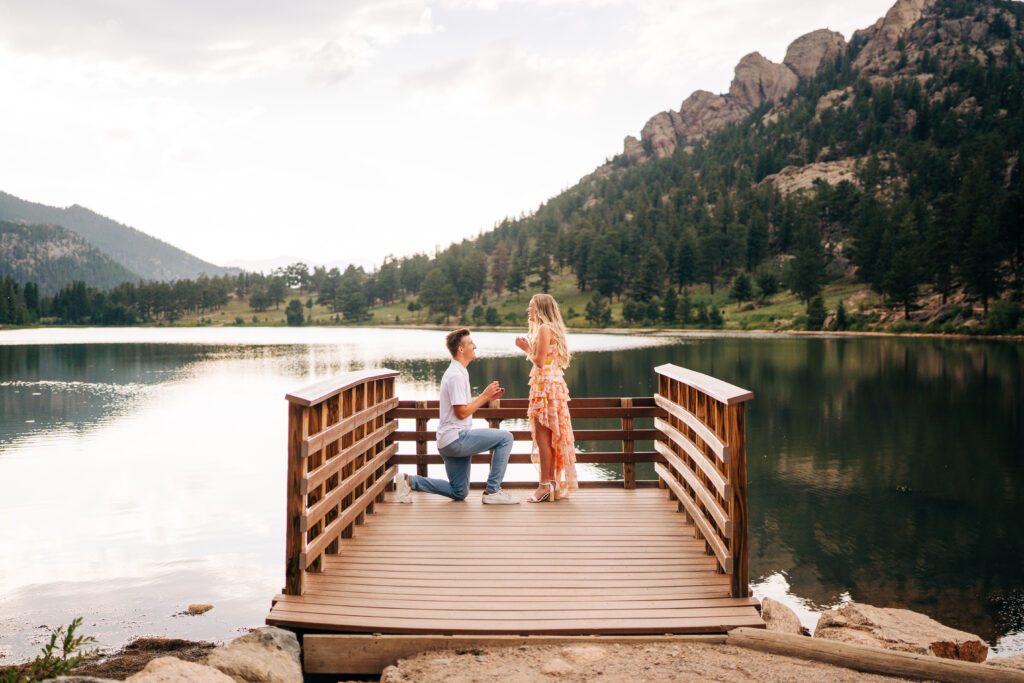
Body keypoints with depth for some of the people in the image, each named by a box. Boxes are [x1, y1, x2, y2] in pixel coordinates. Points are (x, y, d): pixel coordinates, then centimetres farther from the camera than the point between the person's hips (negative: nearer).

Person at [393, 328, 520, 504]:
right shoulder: (457, 376, -15)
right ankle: (492, 491, -10)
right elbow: (461, 412, -19)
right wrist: (484, 395, -11)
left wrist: (487, 397, 12)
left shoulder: (457, 372, 18)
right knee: (505, 438, -13)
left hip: (449, 442, 10)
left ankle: (409, 481, 10)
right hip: (456, 438, -10)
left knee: (459, 493, 15)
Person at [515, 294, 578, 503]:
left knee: (543, 436, -8)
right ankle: (552, 484, 15)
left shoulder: (544, 329, -12)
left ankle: (546, 485, -7)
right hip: (549, 384, 10)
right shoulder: (550, 329, 19)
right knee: (548, 436, 11)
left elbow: (540, 362, -17)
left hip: (546, 384, -10)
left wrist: (526, 348, -3)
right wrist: (528, 347, 21)